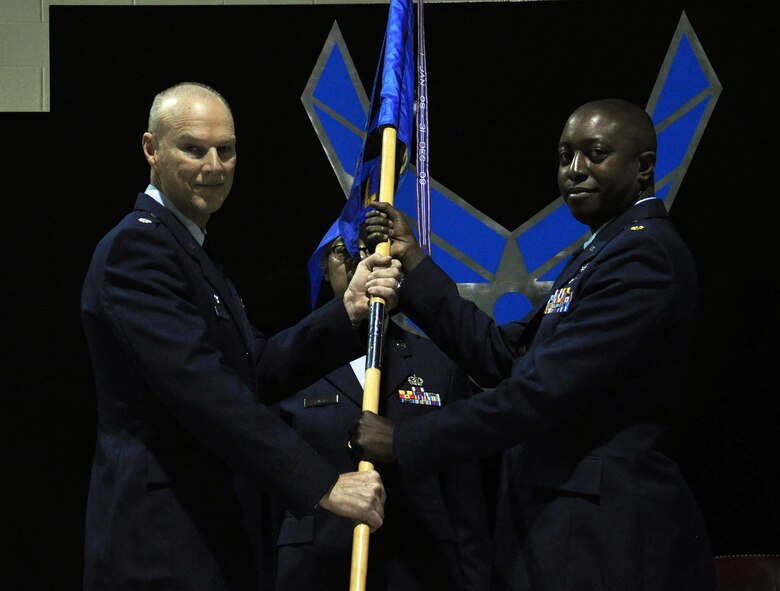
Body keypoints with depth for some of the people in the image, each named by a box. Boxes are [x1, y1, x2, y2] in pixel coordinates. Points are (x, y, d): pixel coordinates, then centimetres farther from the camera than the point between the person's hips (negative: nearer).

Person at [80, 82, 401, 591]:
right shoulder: (137, 246, -13)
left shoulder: (185, 248, 19)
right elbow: (203, 387, -24)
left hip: (208, 536, 10)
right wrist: (324, 485, -24)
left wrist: (349, 312, -4)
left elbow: (261, 369, 11)